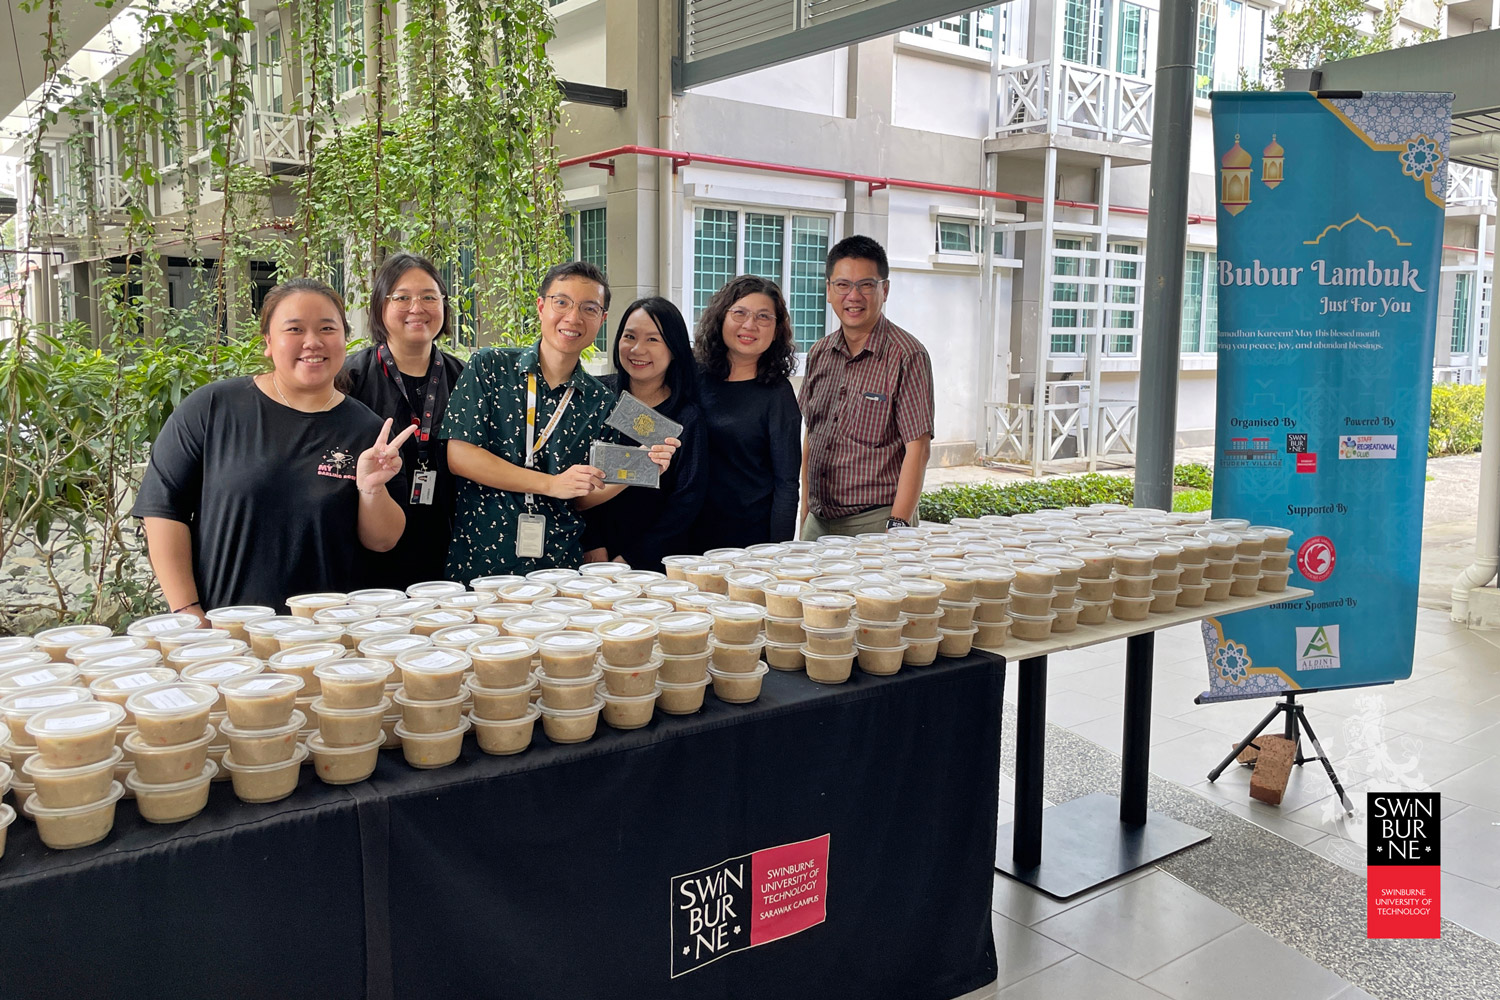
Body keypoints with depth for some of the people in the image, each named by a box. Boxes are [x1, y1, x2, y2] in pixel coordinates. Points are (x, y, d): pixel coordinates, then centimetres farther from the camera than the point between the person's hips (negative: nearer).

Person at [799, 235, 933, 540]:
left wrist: (897, 527, -17)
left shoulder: (907, 355, -9)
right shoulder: (819, 354, 9)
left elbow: (918, 449, -12)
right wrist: (805, 514, 10)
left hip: (874, 523, -5)